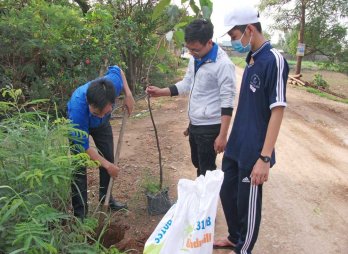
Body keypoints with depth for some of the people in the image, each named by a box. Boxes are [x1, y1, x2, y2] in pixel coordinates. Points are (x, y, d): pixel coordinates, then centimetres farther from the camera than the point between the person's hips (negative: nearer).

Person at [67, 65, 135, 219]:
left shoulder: (113, 83, -39)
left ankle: (106, 197, 29)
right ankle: (80, 212, 5)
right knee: (79, 167, -9)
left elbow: (116, 70, -11)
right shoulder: (77, 108, -47)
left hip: (102, 125, 4)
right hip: (78, 125, -4)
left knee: (109, 158, 7)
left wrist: (128, 94, -22)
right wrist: (106, 165, -31)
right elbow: (83, 147, -33)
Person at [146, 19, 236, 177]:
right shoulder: (195, 59, 5)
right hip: (194, 124, 8)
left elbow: (227, 102, -20)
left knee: (207, 170, 4)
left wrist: (222, 135, -21)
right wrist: (160, 92, 3)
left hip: (210, 127, -8)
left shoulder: (223, 64, -20)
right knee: (197, 163, 22)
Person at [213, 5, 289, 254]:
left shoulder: (273, 60, -17)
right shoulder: (252, 59, 8)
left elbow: (277, 111, -21)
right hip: (236, 146, 8)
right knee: (228, 194, 20)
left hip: (253, 151, -8)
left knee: (247, 203, 9)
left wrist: (265, 157, -23)